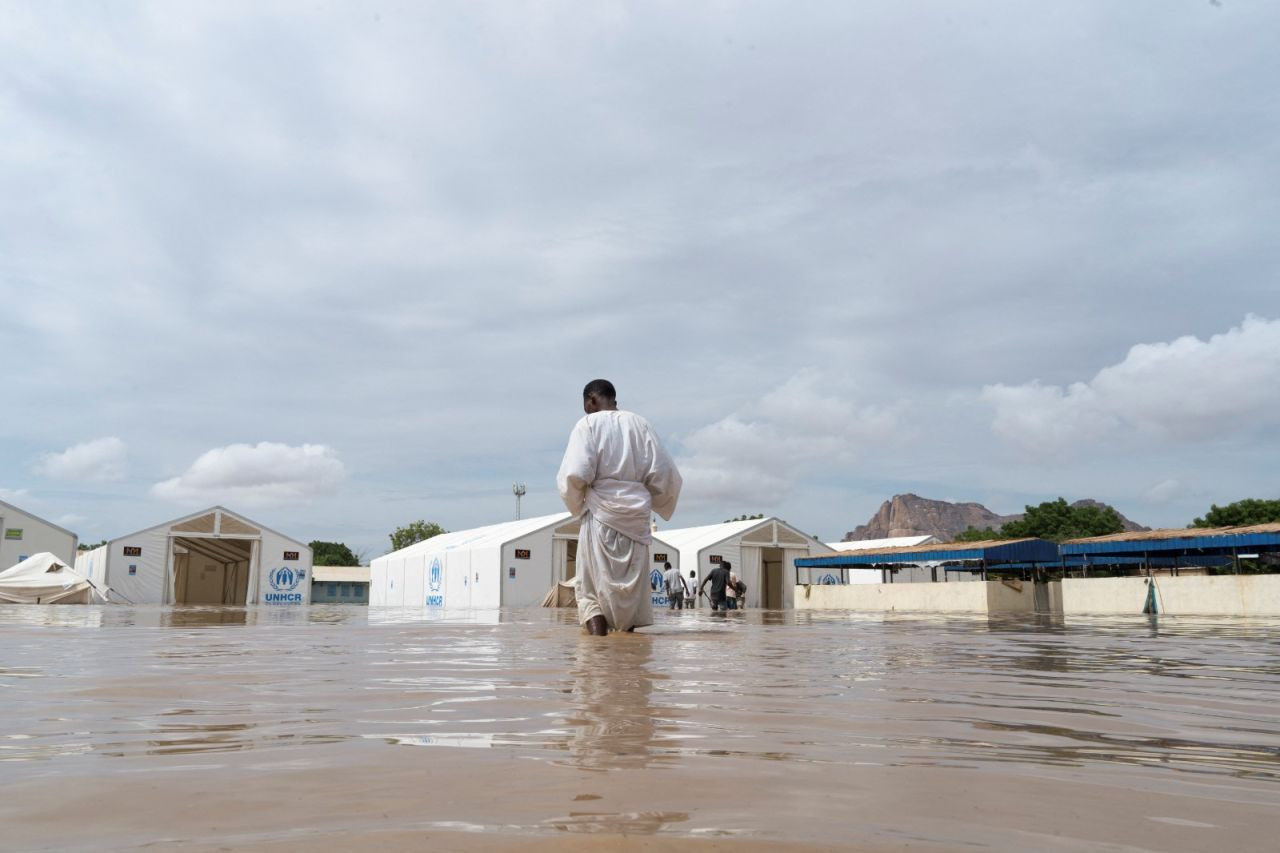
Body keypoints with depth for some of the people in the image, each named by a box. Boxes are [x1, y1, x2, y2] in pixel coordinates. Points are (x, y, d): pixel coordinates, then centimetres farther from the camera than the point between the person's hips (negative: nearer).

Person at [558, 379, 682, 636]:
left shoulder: (588, 424, -1)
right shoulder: (639, 424, 10)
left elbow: (575, 473, -14)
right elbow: (666, 473, 5)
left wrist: (577, 505, 4)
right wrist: (654, 503, 21)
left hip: (601, 512, -4)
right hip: (637, 513, 4)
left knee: (593, 587, 2)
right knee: (632, 584, 11)